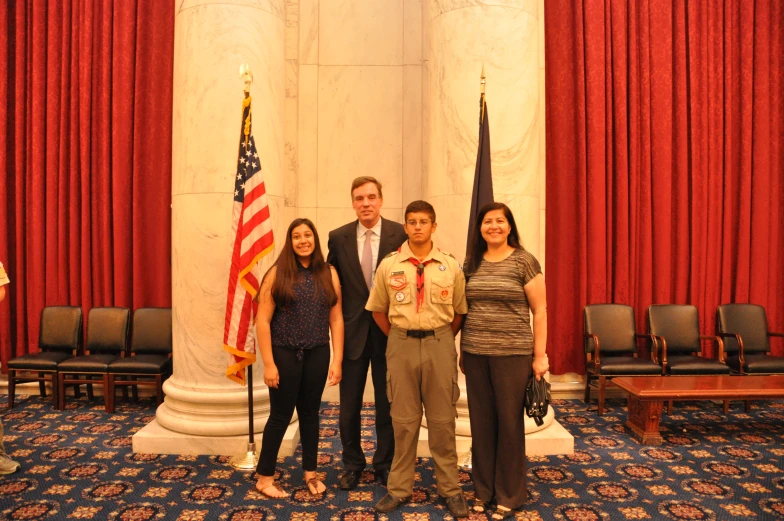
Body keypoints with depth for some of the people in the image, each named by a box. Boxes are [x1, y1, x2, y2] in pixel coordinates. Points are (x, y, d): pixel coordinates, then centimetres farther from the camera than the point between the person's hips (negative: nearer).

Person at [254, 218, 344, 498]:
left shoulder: (329, 274, 1)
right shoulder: (278, 273, -7)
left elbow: (336, 319, 2)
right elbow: (263, 321, -8)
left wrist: (337, 360, -1)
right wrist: (268, 363, -11)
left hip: (317, 354, 3)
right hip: (284, 354, -2)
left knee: (310, 412, 15)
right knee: (281, 415, 7)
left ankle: (310, 472, 32)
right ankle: (265, 477, 25)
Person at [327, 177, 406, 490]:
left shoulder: (401, 234, -6)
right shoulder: (338, 238, 0)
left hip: (389, 331, -1)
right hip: (352, 331, 2)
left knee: (387, 404, 12)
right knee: (349, 405, 12)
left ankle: (385, 464, 31)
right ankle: (352, 464, 32)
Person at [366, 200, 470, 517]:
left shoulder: (450, 266, 0)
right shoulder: (389, 265, 0)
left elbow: (459, 310, 8)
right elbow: (377, 309, 9)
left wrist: (443, 339, 5)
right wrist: (397, 339, 7)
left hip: (440, 343, 0)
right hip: (401, 344, 1)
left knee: (442, 419, 8)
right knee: (403, 420, 10)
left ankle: (449, 489, 23)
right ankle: (399, 488, 24)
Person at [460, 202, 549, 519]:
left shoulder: (524, 261, -4)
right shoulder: (471, 263, 8)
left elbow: (540, 310, -4)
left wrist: (539, 355, -7)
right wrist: (462, 351, 11)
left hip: (512, 354, -4)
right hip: (475, 353, 4)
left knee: (509, 422, 6)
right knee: (481, 422, 11)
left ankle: (509, 494, 23)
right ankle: (483, 489, 27)